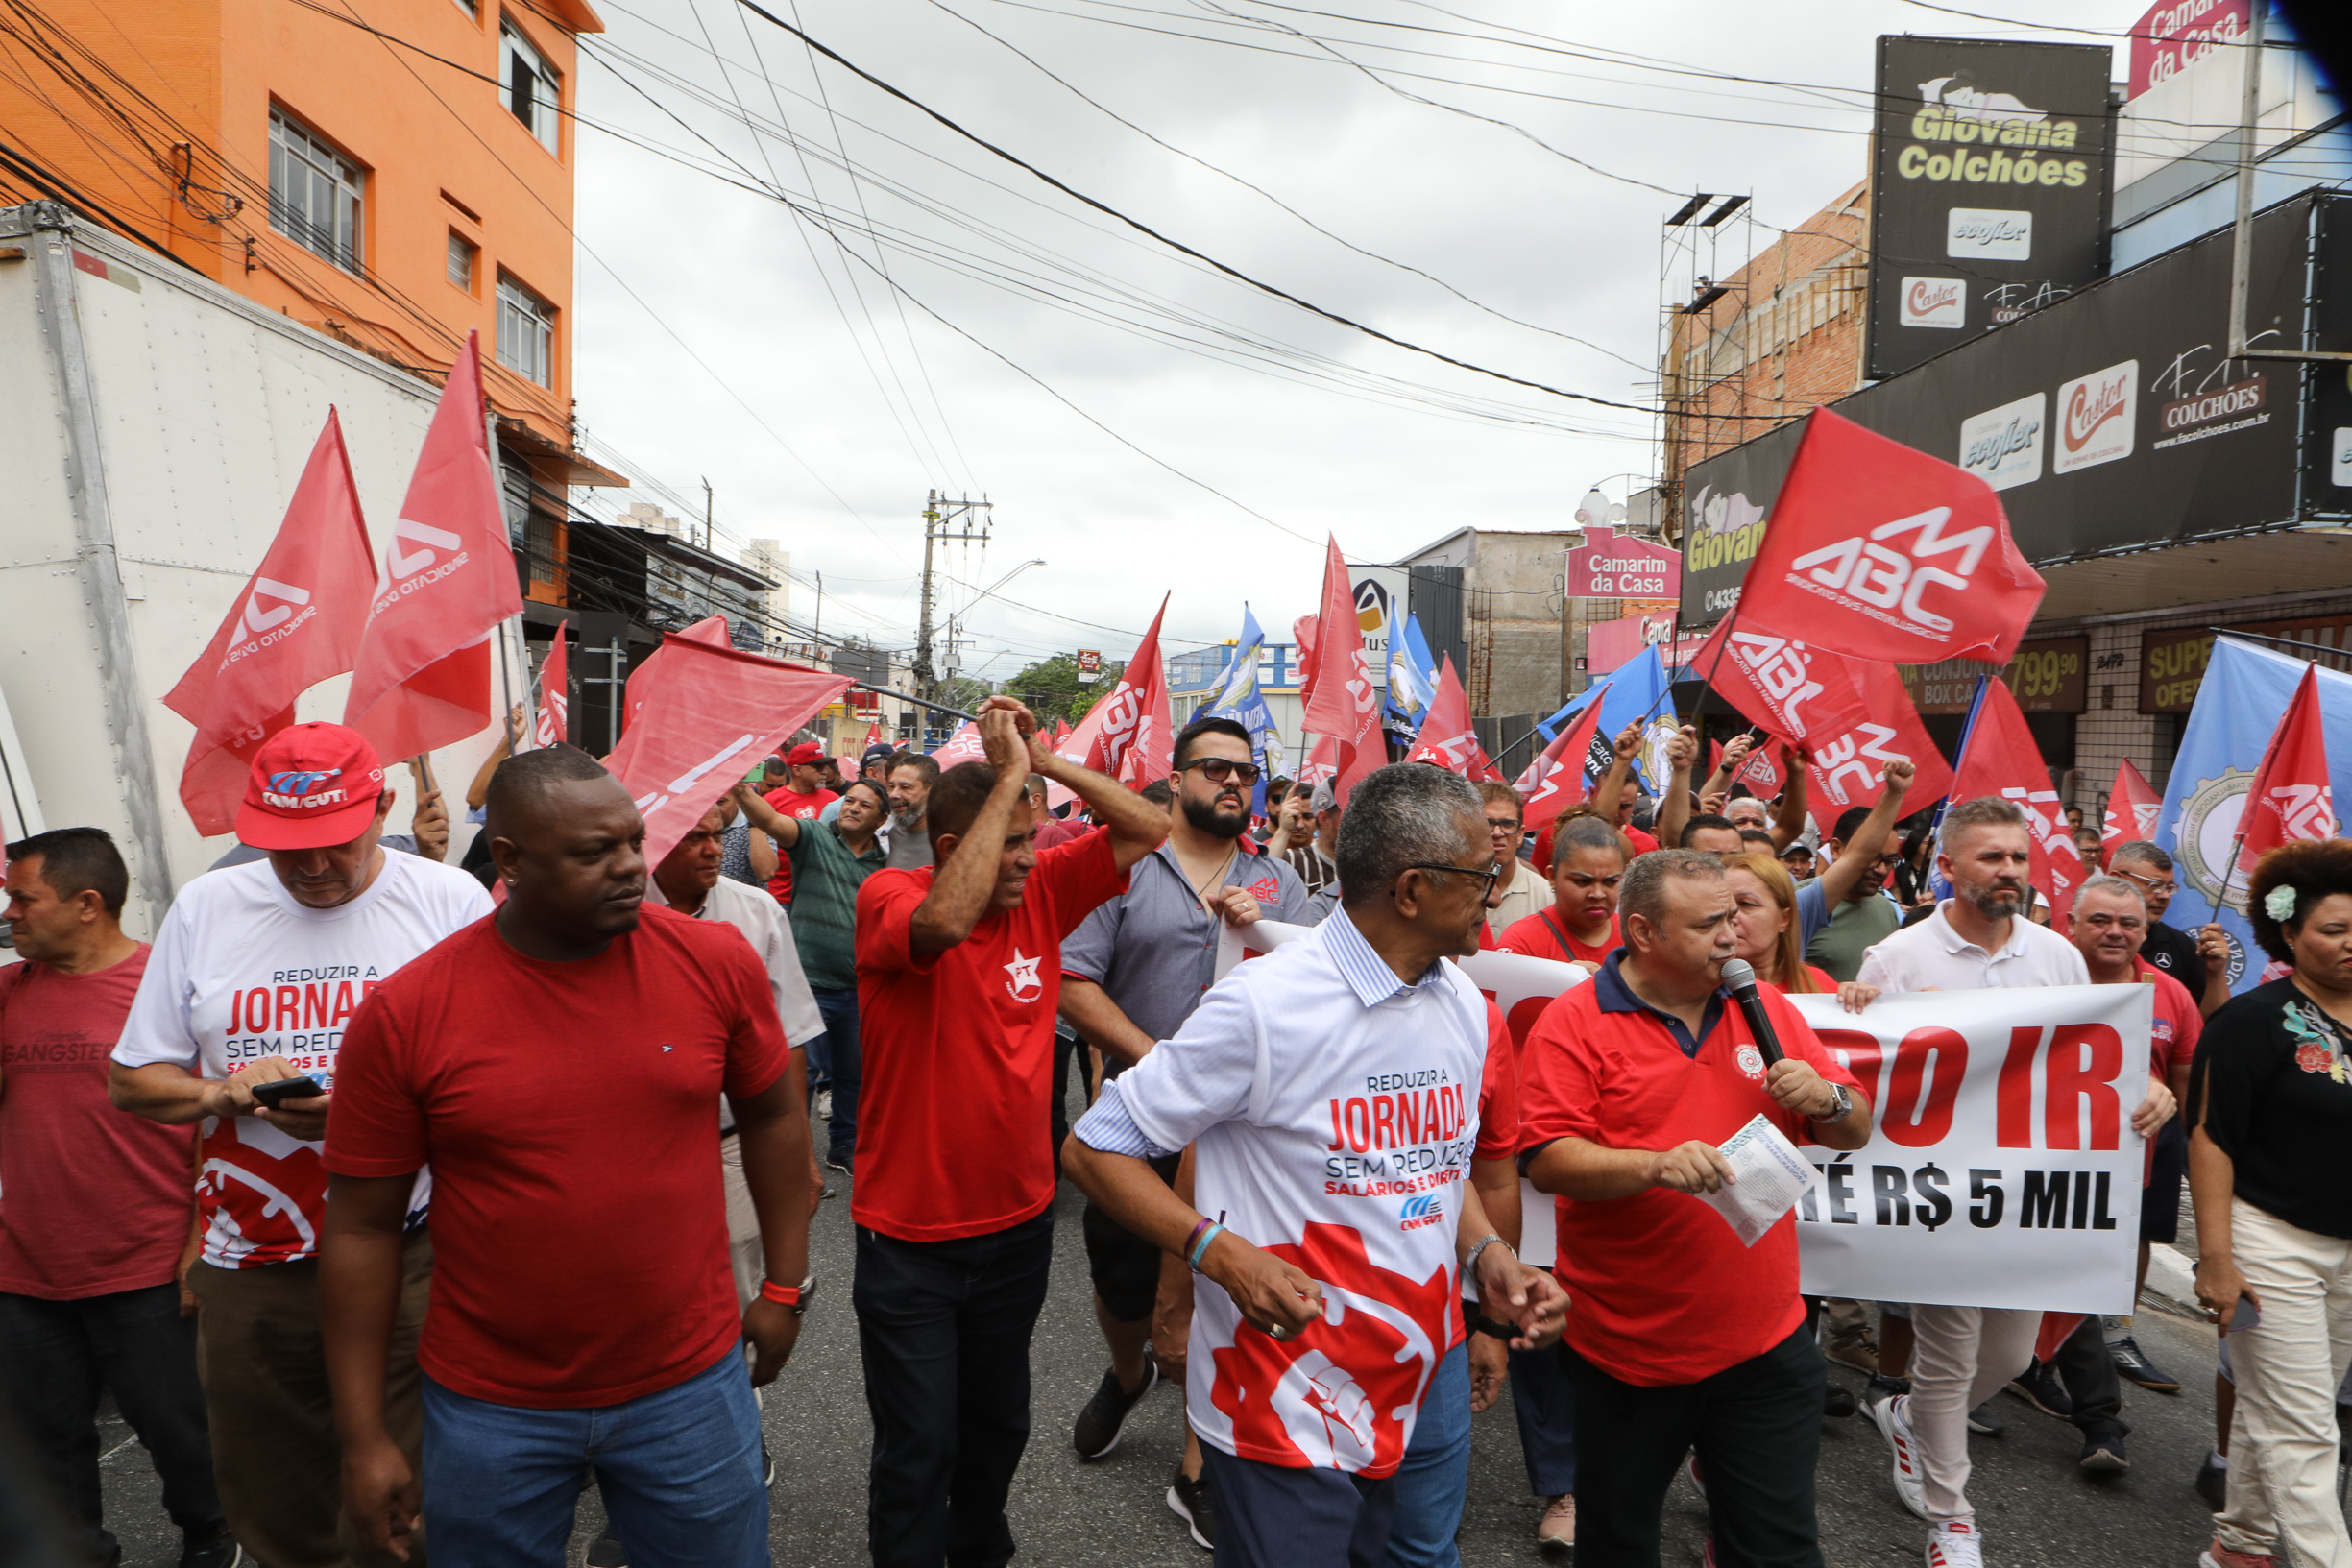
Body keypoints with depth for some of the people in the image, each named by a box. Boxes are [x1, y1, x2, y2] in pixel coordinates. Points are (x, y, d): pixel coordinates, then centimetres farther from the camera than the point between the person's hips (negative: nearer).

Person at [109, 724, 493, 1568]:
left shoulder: (450, 900, -5)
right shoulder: (204, 908, 6)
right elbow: (131, 1082, 12)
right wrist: (225, 1092, -8)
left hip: (412, 1258, -3)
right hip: (249, 1268, 4)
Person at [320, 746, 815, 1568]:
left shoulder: (717, 961, -10)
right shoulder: (403, 1014, -12)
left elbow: (773, 1114, 4)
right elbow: (361, 1227, -5)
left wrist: (785, 1284, 6)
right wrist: (363, 1436, -1)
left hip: (691, 1386, 1)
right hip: (491, 1408, 0)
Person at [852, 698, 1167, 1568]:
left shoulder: (1041, 891, -4)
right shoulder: (887, 896, -18)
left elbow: (1148, 830, -4)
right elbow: (945, 921, -40)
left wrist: (1046, 762, -15)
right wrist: (1011, 775, -34)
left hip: (1020, 1219, 5)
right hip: (909, 1237, -5)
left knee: (999, 1422, 25)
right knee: (918, 1448, 7)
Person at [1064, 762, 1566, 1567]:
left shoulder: (1463, 1003, 3)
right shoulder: (1265, 1004, -21)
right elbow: (1092, 1149, -15)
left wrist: (1486, 1254, -2)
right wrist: (1223, 1253, -28)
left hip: (1422, 1397, 8)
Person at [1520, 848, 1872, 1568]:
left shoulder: (1765, 1008, 6)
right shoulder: (1574, 1021, -9)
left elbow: (1856, 1129, 10)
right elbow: (1545, 1159, -16)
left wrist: (1825, 1099, -12)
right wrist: (1656, 1165, -29)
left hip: (1765, 1342, 3)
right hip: (1625, 1347, -3)